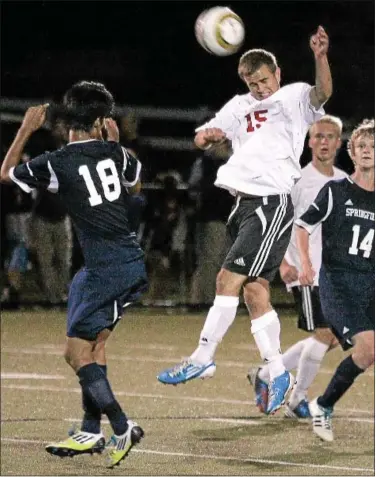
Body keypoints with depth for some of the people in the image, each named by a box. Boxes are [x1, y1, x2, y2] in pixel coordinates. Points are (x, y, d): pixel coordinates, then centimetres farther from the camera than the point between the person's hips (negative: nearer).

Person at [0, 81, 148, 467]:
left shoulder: (57, 163, -10)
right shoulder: (114, 153, 3)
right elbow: (135, 183, 28)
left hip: (107, 271, -7)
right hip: (133, 263, 7)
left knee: (76, 352, -2)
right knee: (93, 344, 16)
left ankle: (123, 429, -10)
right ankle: (91, 433, 20)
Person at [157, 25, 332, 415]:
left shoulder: (294, 97, 0)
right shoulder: (239, 106, 18)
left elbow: (322, 93, -21)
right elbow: (200, 139, 16)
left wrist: (321, 57, -39)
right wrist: (208, 135, -8)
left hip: (272, 203, -7)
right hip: (243, 203, 7)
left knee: (229, 278, -14)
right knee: (254, 291, 6)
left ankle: (203, 358, -8)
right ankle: (278, 374, 11)